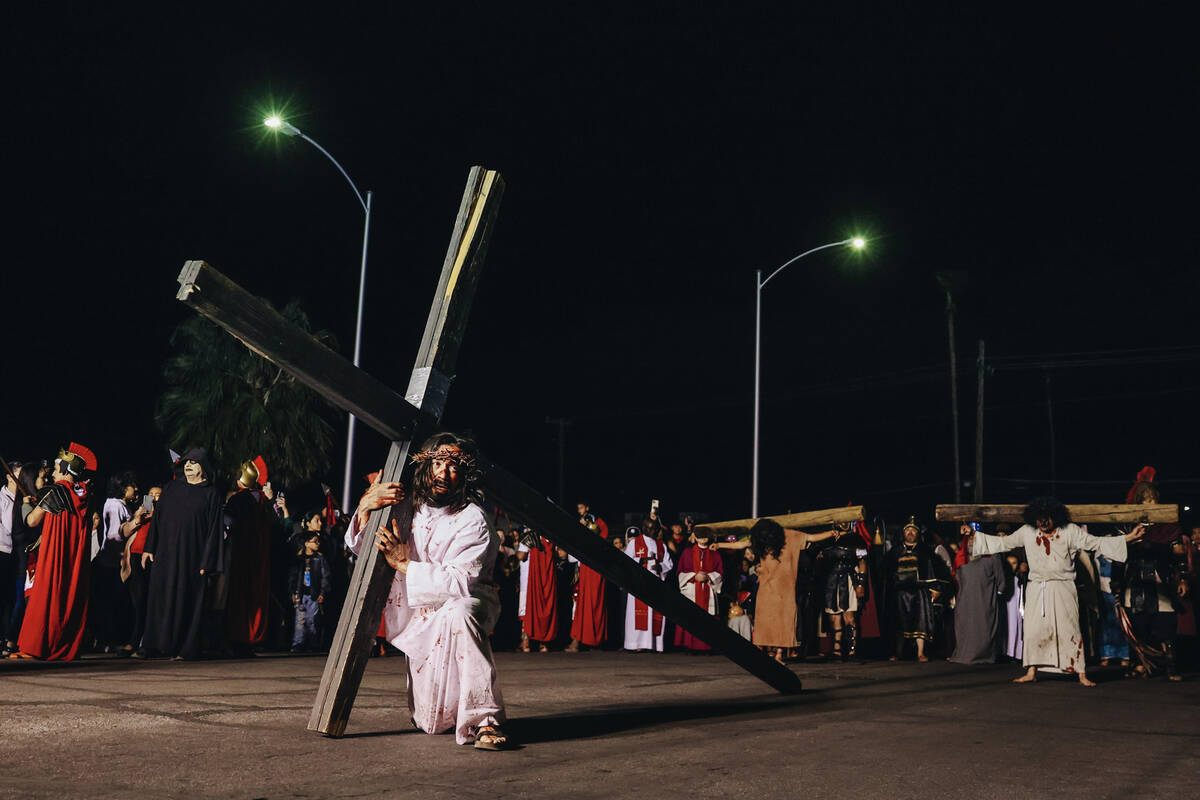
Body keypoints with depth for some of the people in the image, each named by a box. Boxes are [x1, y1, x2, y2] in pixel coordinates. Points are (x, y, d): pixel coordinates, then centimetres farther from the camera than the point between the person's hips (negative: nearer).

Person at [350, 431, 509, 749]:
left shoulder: (473, 520, -15)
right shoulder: (408, 506, 1)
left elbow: (459, 583, -26)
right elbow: (357, 546, 7)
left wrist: (404, 563, -24)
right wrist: (365, 506, -13)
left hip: (468, 603, -4)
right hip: (421, 621, 4)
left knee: (457, 613, -42)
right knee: (432, 722, -1)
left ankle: (484, 719, -39)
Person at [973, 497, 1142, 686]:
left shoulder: (1070, 531, -2)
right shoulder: (1027, 532, 5)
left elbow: (1096, 543, -4)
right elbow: (1003, 543, 12)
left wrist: (1129, 537, -12)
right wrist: (975, 535, 8)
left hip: (1062, 589, -3)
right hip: (1036, 590, 3)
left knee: (1070, 630, -5)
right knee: (1034, 630, 4)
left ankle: (1082, 675, 0)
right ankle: (1031, 672, 14)